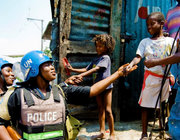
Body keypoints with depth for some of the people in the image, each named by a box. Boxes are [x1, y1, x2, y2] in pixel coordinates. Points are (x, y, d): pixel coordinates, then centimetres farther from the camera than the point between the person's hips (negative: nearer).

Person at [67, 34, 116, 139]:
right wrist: (73, 69, -1)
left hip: (106, 86, -8)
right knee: (100, 110, 12)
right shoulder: (95, 60, 15)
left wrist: (81, 75, -29)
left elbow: (96, 69, -22)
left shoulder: (106, 58, -11)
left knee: (108, 110, -6)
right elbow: (86, 69, 11)